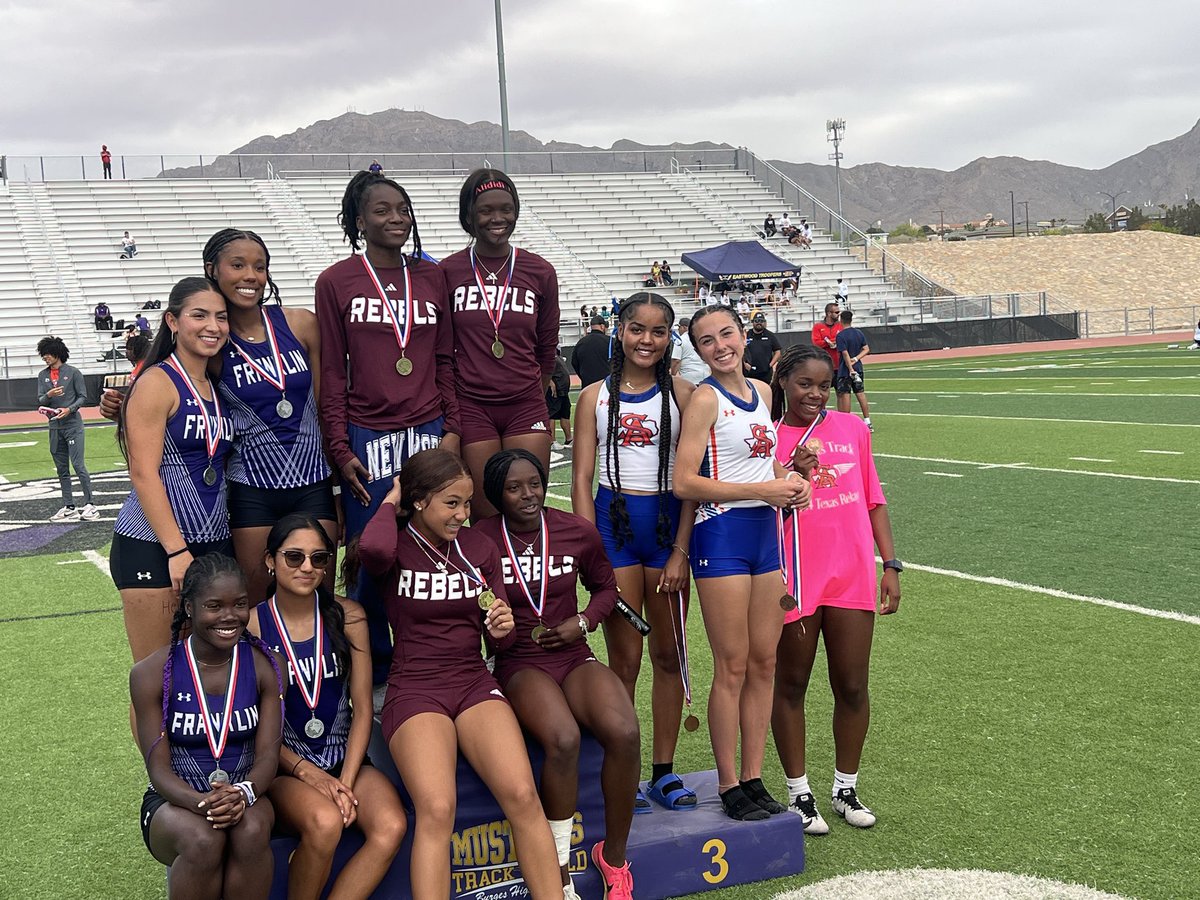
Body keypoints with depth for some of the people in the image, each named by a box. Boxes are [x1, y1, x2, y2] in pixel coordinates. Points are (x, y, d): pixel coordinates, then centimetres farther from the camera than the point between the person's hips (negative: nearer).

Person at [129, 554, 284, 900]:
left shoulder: (263, 666, -3)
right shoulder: (152, 673, -9)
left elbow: (268, 754, -7)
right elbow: (158, 767, -10)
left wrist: (243, 793, -30)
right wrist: (201, 803, -31)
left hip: (244, 796, 2)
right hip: (174, 799, -1)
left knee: (252, 831, -33)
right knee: (204, 841, -35)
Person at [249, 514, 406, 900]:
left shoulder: (347, 616, 1)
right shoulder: (252, 624, -6)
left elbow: (363, 708, 1)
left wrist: (345, 781, -10)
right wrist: (306, 771, -13)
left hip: (345, 759, 3)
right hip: (284, 767, -3)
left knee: (391, 827, -26)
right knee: (325, 822, -34)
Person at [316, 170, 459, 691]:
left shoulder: (432, 277, 10)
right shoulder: (336, 282, 2)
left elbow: (445, 360, 12)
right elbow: (332, 372, 1)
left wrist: (451, 428, 3)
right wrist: (340, 449, -4)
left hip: (429, 433, 3)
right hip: (367, 437, -2)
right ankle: (375, 675, 17)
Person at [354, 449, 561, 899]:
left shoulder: (480, 547, 10)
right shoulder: (396, 548, -1)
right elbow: (373, 548, -30)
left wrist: (502, 630, -10)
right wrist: (390, 501, -8)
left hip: (474, 682, 3)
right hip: (414, 689, -3)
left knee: (522, 795, -23)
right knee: (436, 810, -29)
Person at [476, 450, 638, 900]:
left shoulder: (578, 531, 3)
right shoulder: (481, 539, -5)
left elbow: (605, 586, 18)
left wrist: (583, 622, 0)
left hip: (574, 656, 3)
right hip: (520, 662, -3)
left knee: (624, 733, -27)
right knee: (563, 740, -34)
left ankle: (614, 857, -4)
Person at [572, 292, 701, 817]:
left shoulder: (681, 395, 3)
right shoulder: (595, 397, 4)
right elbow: (582, 479, 1)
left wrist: (680, 551, -8)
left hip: (668, 523, 1)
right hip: (614, 521, -1)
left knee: (668, 655, 7)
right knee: (623, 661, 2)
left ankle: (665, 773, 19)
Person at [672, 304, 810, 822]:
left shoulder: (762, 392, 11)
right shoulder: (705, 399, -9)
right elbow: (684, 483, -16)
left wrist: (790, 484, 2)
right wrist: (763, 489, -18)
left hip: (765, 531, 7)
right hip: (722, 532, -7)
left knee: (764, 662, 9)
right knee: (732, 666, -1)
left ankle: (753, 778, 20)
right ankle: (729, 785, 11)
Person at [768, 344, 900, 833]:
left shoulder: (852, 428, 8)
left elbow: (873, 501, 12)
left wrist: (890, 565, 7)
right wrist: (793, 474, -19)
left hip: (852, 577, 3)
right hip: (794, 582, -3)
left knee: (852, 687, 8)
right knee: (791, 685, 8)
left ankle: (846, 788, 25)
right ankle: (798, 792, 22)